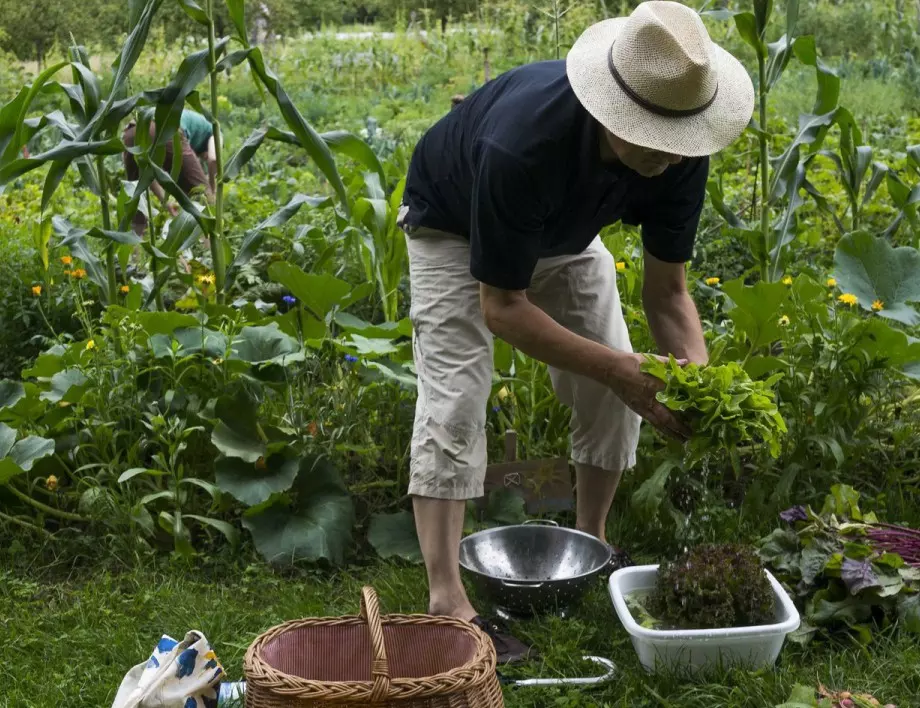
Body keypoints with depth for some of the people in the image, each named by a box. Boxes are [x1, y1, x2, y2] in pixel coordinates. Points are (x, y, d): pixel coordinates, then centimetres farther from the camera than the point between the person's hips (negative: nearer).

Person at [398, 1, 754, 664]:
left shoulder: (680, 154, -28)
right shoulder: (522, 144, -45)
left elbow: (666, 291, -17)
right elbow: (502, 309, -35)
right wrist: (618, 368, -41)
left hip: (564, 232, 5)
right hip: (455, 227, -5)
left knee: (612, 394, -1)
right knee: (454, 398, -17)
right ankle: (447, 601, -16)